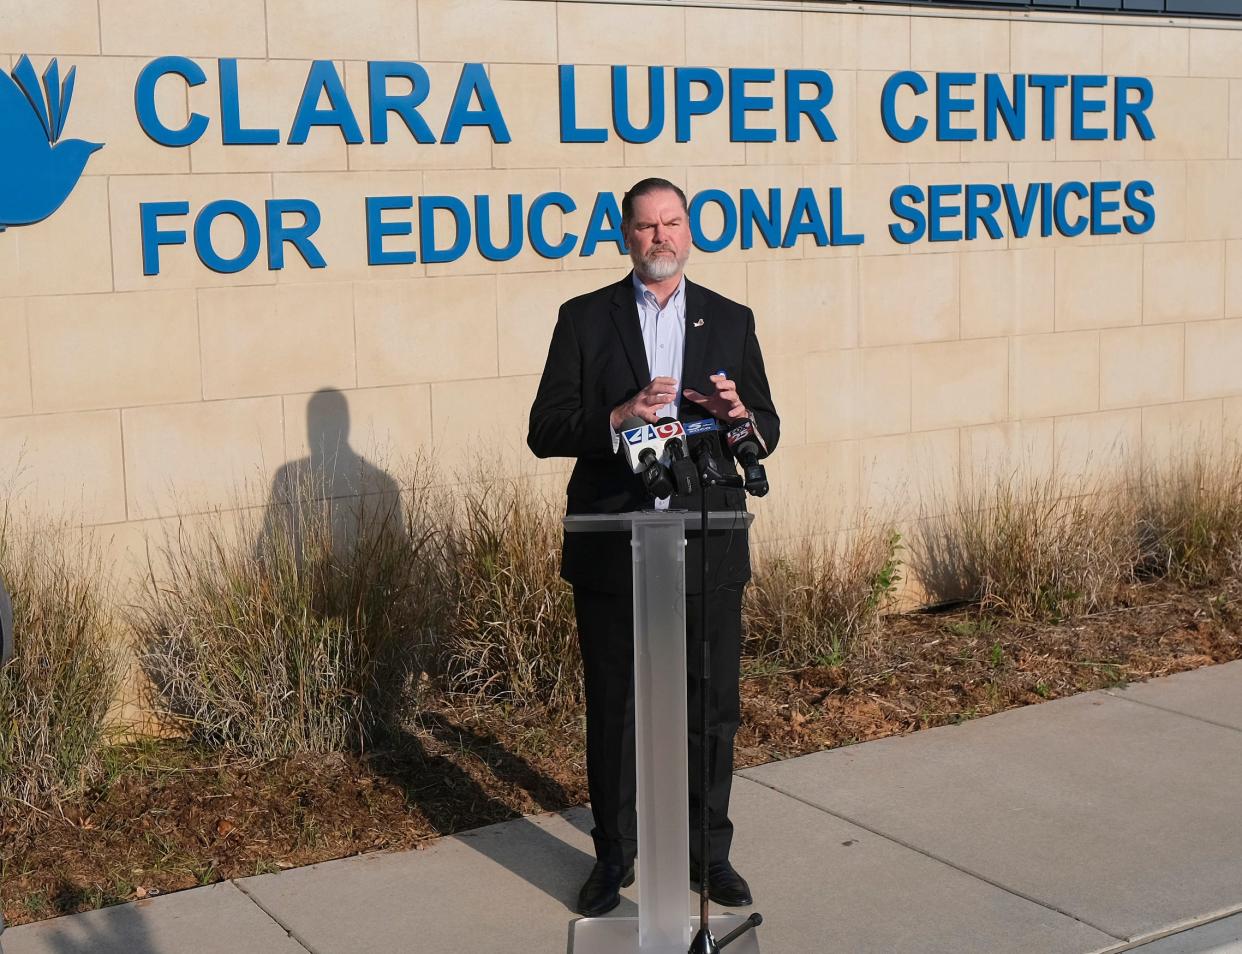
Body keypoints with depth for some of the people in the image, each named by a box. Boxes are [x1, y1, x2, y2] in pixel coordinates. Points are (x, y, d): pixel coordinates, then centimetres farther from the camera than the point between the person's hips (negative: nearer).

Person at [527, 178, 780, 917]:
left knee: (713, 709, 9)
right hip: (613, 551, -1)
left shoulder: (731, 321, 8)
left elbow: (768, 433, 9)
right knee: (613, 710, 9)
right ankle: (614, 856, 25)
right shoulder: (585, 319, 2)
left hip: (708, 550, 1)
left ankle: (710, 851, 27)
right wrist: (619, 418, -20)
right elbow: (546, 431, -4)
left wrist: (740, 414, -14)